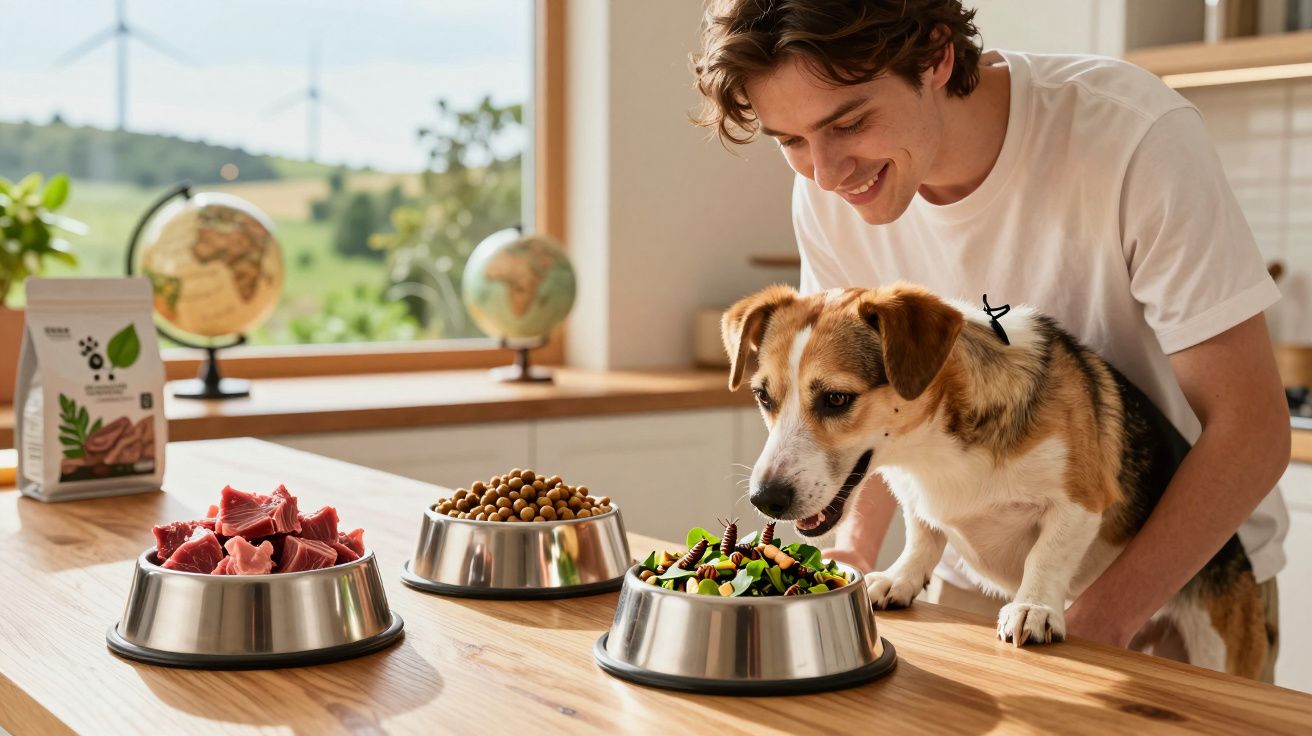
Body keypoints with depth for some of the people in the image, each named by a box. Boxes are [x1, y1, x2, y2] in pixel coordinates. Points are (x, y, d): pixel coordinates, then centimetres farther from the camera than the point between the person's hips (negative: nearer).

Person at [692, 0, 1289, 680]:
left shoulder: (1134, 136, -27)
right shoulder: (828, 194, -13)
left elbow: (1251, 427, -23)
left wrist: (1101, 620, -30)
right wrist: (855, 540, -13)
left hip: (1188, 571, -3)